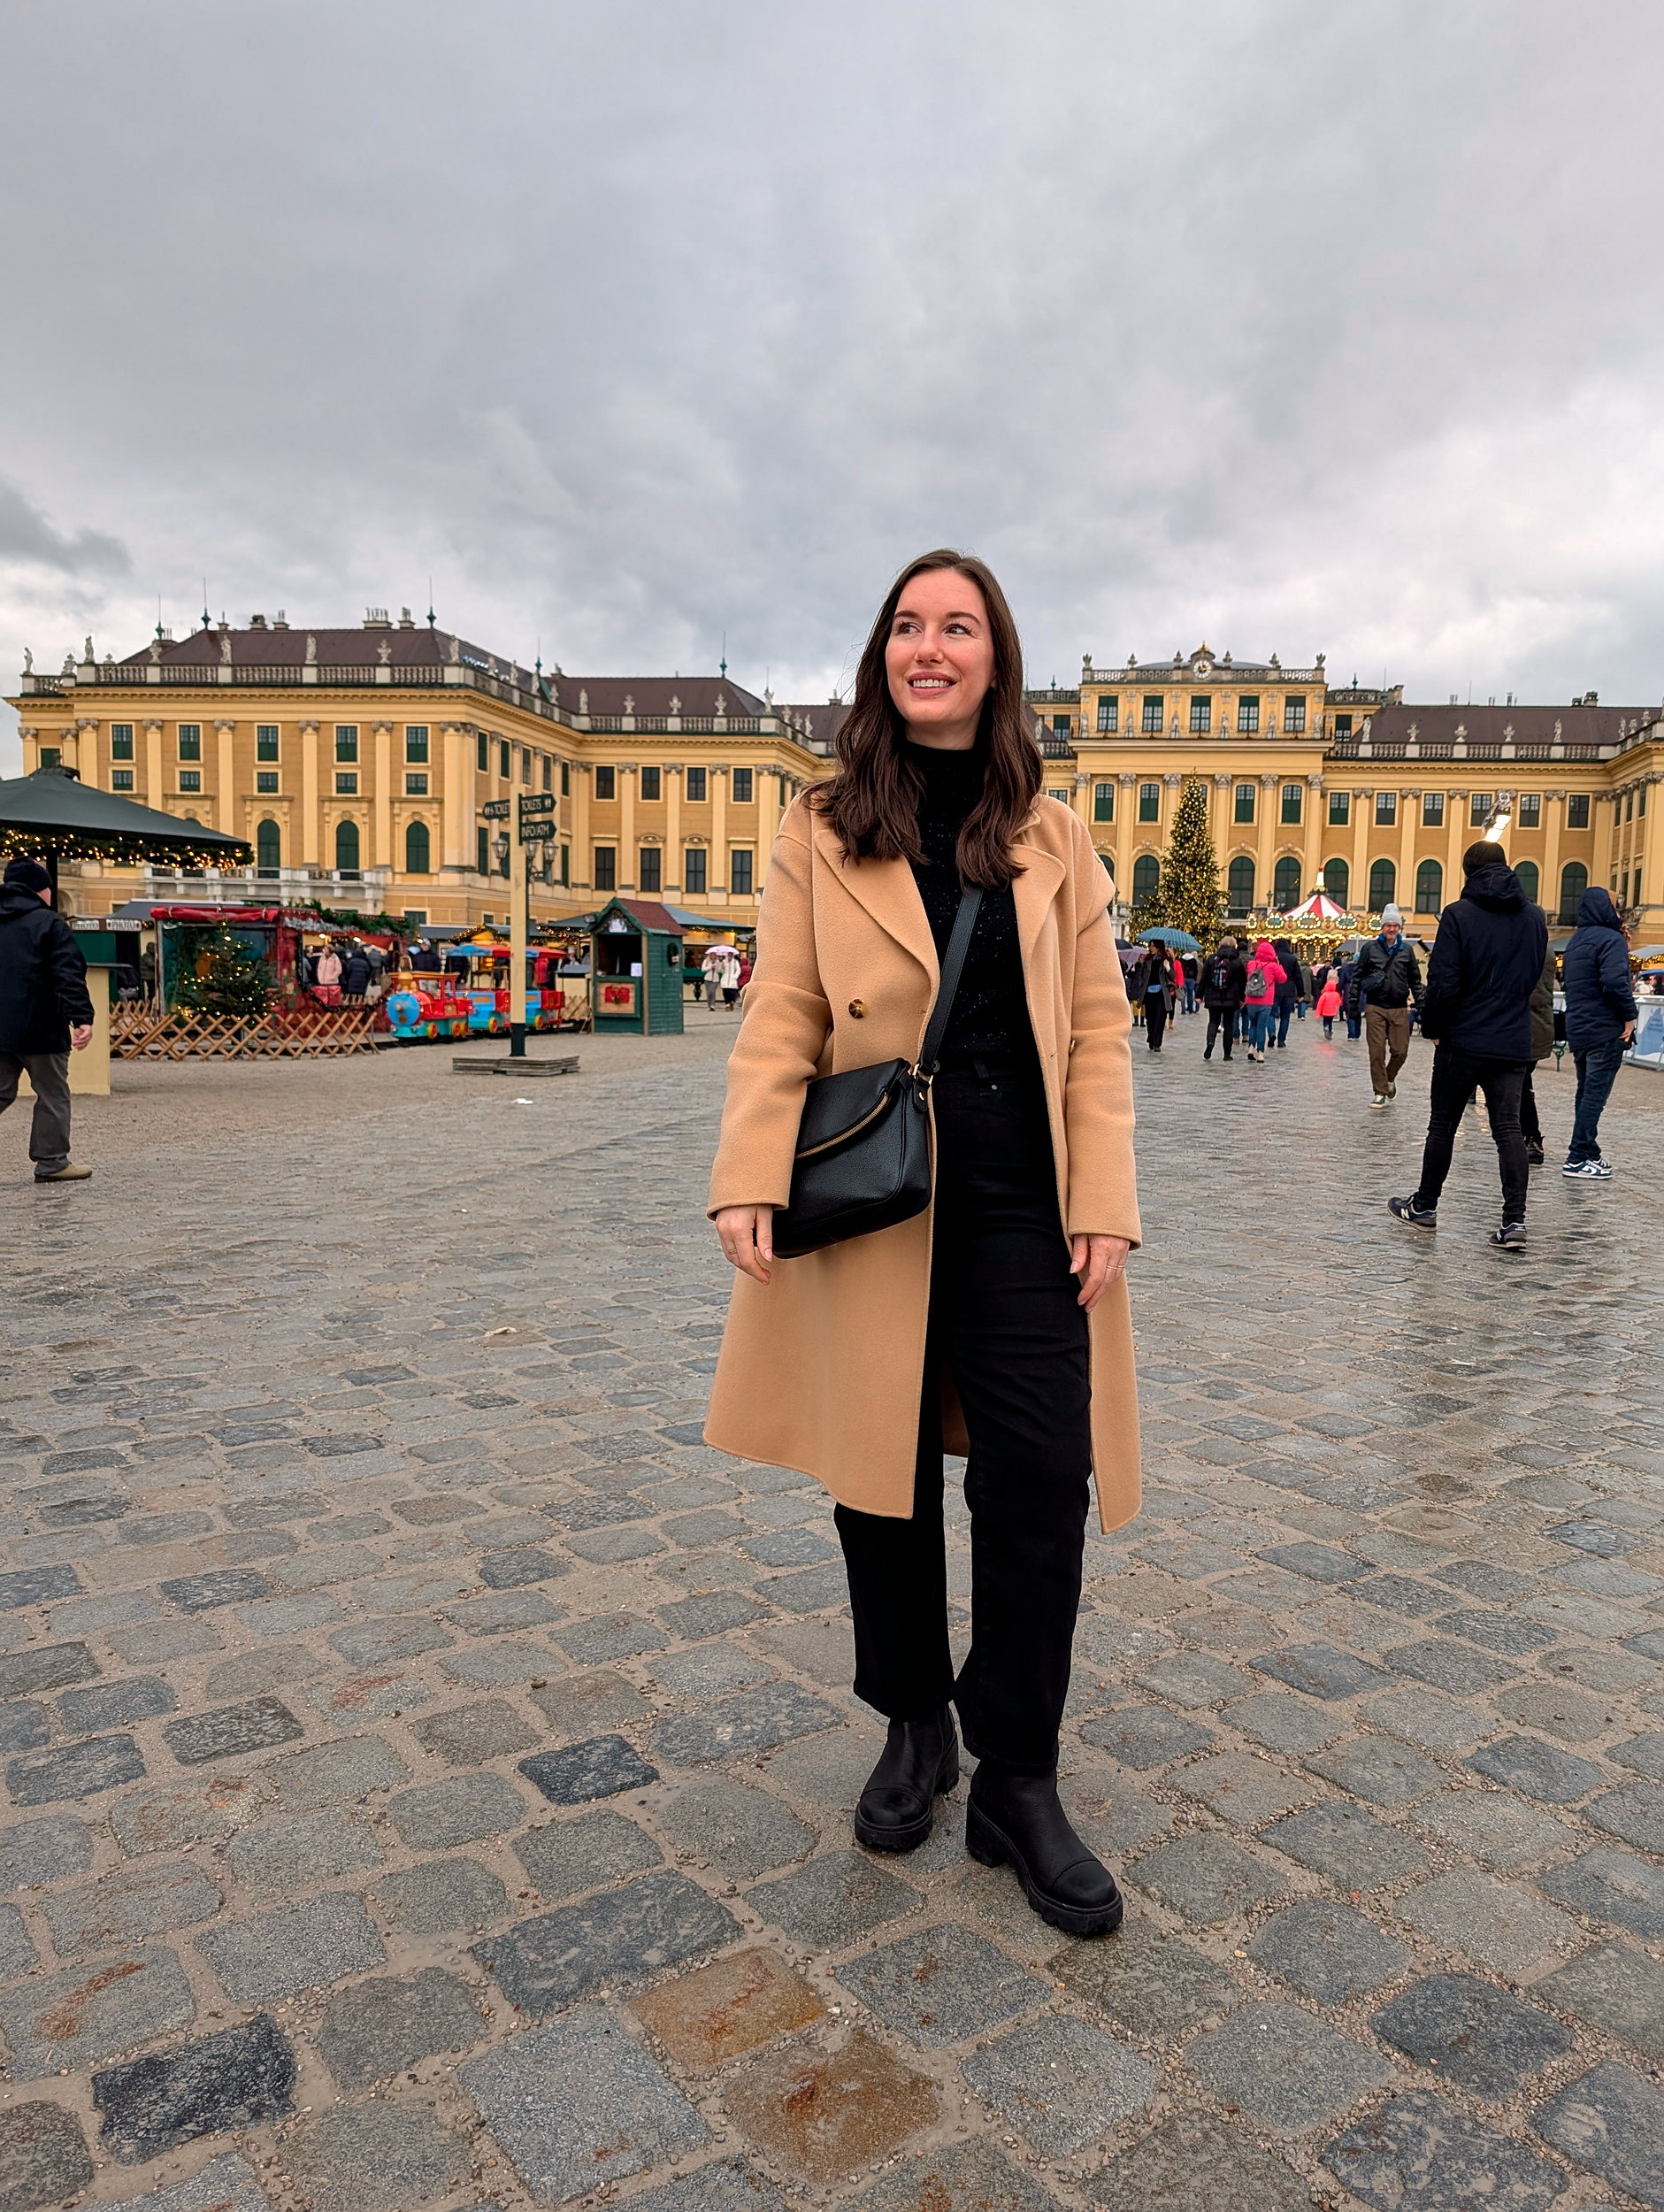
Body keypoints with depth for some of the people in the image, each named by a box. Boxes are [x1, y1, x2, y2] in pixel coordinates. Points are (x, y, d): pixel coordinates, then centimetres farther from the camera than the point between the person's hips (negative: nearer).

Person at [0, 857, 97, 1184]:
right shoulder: (50, 924, -7)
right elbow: (69, 977, -17)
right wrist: (82, 1019, -21)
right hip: (39, 1029, -6)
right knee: (53, 1095, 4)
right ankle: (51, 1162, 6)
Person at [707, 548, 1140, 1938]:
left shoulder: (1050, 837, 8)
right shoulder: (822, 832, 5)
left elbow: (1097, 1029, 4)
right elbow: (780, 1021, 0)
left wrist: (1103, 1206, -5)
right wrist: (750, 1180, -14)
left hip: (1021, 1206, 1)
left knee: (1038, 1487, -1)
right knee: (885, 1474, 11)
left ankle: (1017, 1782, 19)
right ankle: (914, 1727, 34)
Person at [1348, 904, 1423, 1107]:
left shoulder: (1407, 949, 8)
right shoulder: (1370, 948, 4)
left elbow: (1415, 979, 14)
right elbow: (1358, 975, 7)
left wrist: (1420, 1004, 8)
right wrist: (1353, 1003, 2)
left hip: (1399, 1009, 1)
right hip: (1375, 1008, -1)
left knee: (1400, 1050, 0)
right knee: (1377, 1051, -3)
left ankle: (1389, 1078, 28)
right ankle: (1380, 1091, 6)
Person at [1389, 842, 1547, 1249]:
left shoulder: (1459, 914, -9)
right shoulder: (1535, 917, 8)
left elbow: (1443, 983, -13)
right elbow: (1532, 978, 15)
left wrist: (1432, 1028, 0)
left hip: (1463, 1041, -4)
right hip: (1514, 1044, 4)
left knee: (1443, 1125, 10)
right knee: (1508, 1128, 2)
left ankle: (1424, 1206, 22)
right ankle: (1514, 1220, -7)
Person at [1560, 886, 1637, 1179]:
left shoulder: (1577, 940, 16)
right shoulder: (1610, 939, -13)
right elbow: (1615, 982, -25)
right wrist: (1629, 1015, -13)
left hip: (1578, 1029, 9)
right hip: (1605, 1030, -9)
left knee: (1586, 1092, 15)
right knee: (1595, 1094, -7)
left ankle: (1587, 1153, 22)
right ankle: (1579, 1159, -7)